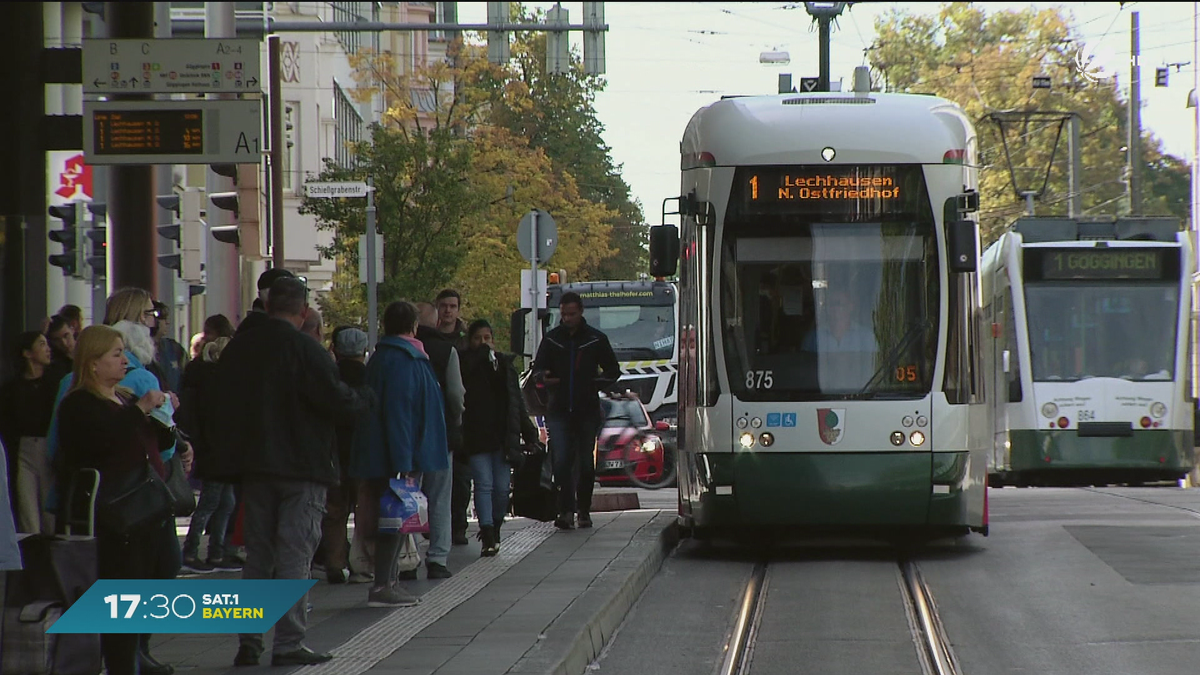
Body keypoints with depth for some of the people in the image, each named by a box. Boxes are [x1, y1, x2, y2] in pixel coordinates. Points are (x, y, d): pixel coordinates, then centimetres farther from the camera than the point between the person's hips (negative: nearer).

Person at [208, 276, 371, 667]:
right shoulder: (303, 348, -15)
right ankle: (288, 643, -6)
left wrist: (227, 452, 22)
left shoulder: (237, 348, 5)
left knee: (257, 555, 12)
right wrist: (365, 400, 3)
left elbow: (218, 409, 11)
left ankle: (248, 642, 12)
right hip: (302, 467, -6)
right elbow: (338, 402, -17)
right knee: (295, 554, -3)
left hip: (253, 466, 6)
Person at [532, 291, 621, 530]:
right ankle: (566, 511, -14)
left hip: (587, 411, 0)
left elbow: (613, 370, 10)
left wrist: (596, 384, -9)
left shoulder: (596, 339, 4)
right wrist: (544, 377, -7)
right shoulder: (551, 340, 8)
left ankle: (584, 510, 17)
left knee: (585, 463, 6)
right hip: (559, 410, 0)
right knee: (561, 461, -11)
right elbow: (538, 367, 17)